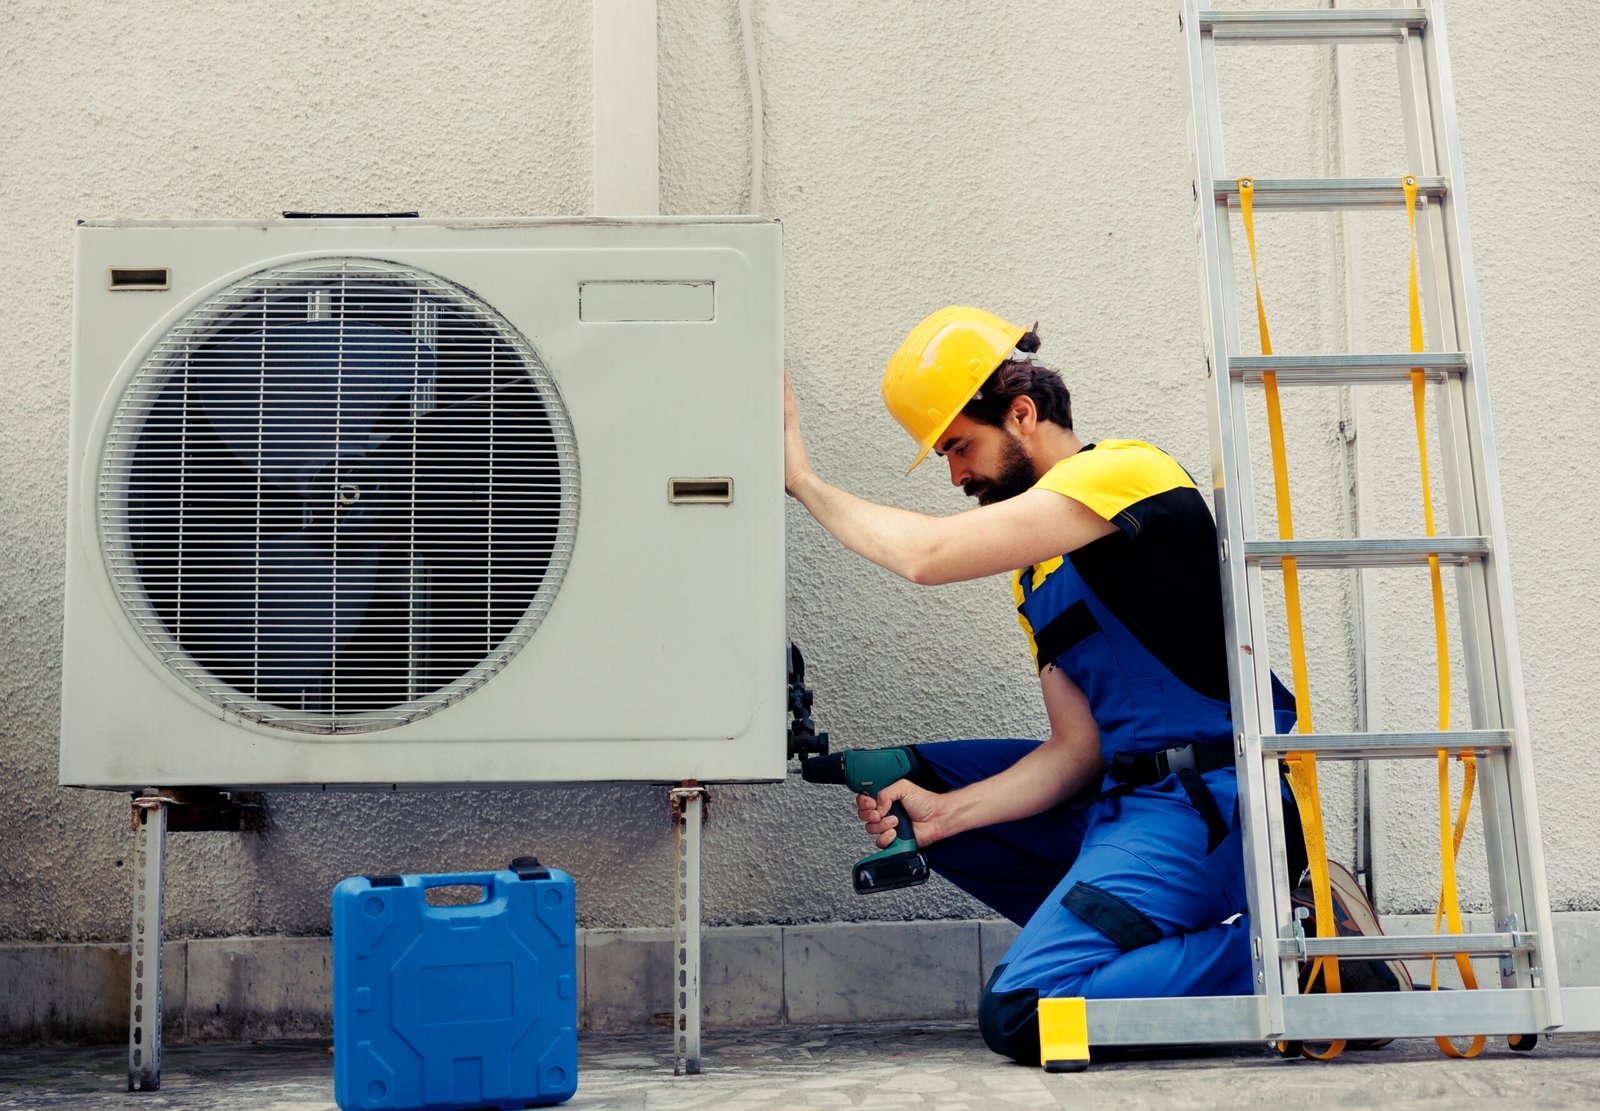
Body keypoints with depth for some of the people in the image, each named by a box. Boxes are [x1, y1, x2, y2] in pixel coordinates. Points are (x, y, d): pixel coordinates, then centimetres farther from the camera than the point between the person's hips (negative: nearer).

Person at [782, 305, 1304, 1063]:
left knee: (1019, 1015, -18)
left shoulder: (1123, 471, -10)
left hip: (1209, 797, -10)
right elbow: (1079, 751, 10)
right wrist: (945, 812, -3)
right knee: (911, 780, 11)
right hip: (1125, 794, 10)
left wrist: (803, 480, -7)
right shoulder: (1037, 567, 17)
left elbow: (929, 555, -21)